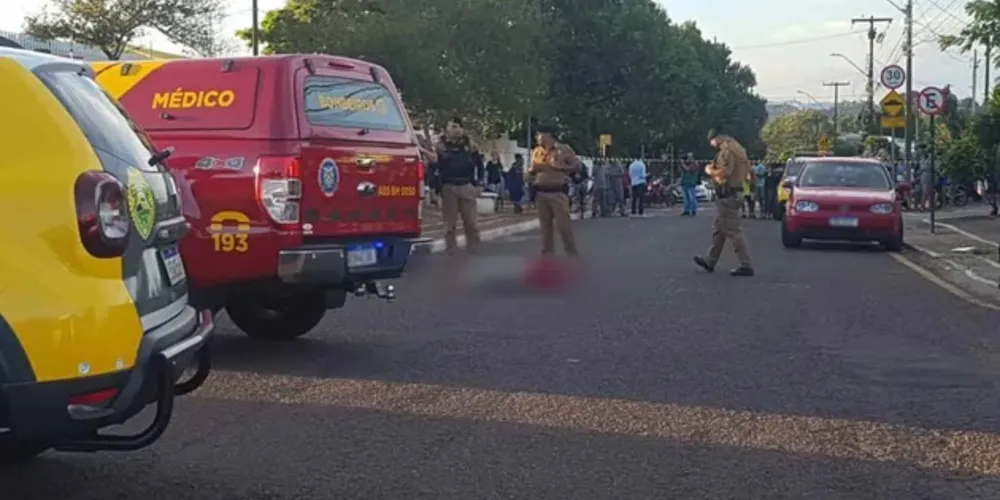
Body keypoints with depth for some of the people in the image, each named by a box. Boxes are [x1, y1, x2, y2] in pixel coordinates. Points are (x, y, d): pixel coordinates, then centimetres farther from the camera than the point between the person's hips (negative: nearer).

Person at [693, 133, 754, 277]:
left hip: (727, 196, -11)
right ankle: (710, 261, 28)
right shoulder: (736, 150, 16)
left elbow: (725, 172, -26)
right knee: (719, 230, 18)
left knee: (733, 231, -10)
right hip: (730, 194, 11)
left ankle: (746, 266, -11)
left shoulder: (727, 151, -16)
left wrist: (710, 171, -7)